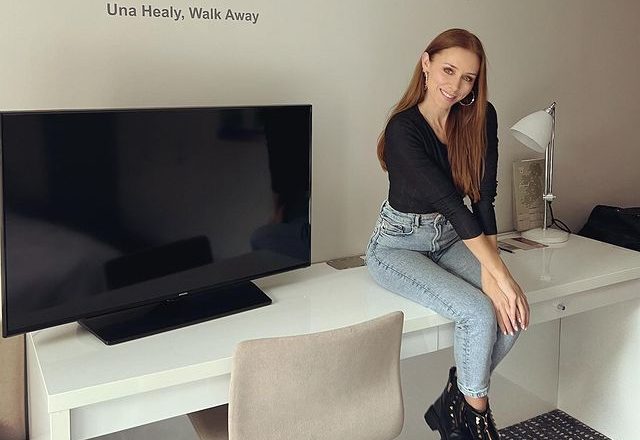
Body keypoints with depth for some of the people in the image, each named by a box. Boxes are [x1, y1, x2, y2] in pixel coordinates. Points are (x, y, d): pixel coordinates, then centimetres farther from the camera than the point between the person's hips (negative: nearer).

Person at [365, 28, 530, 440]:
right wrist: (500, 275, -29)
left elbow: (484, 197, -12)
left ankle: (454, 403, 5)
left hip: (450, 239, 6)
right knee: (480, 312, -25)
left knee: (516, 309, -17)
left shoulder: (481, 118, -6)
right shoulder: (403, 129, -23)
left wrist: (490, 272, -22)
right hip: (399, 245, -5)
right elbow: (451, 202, -28)